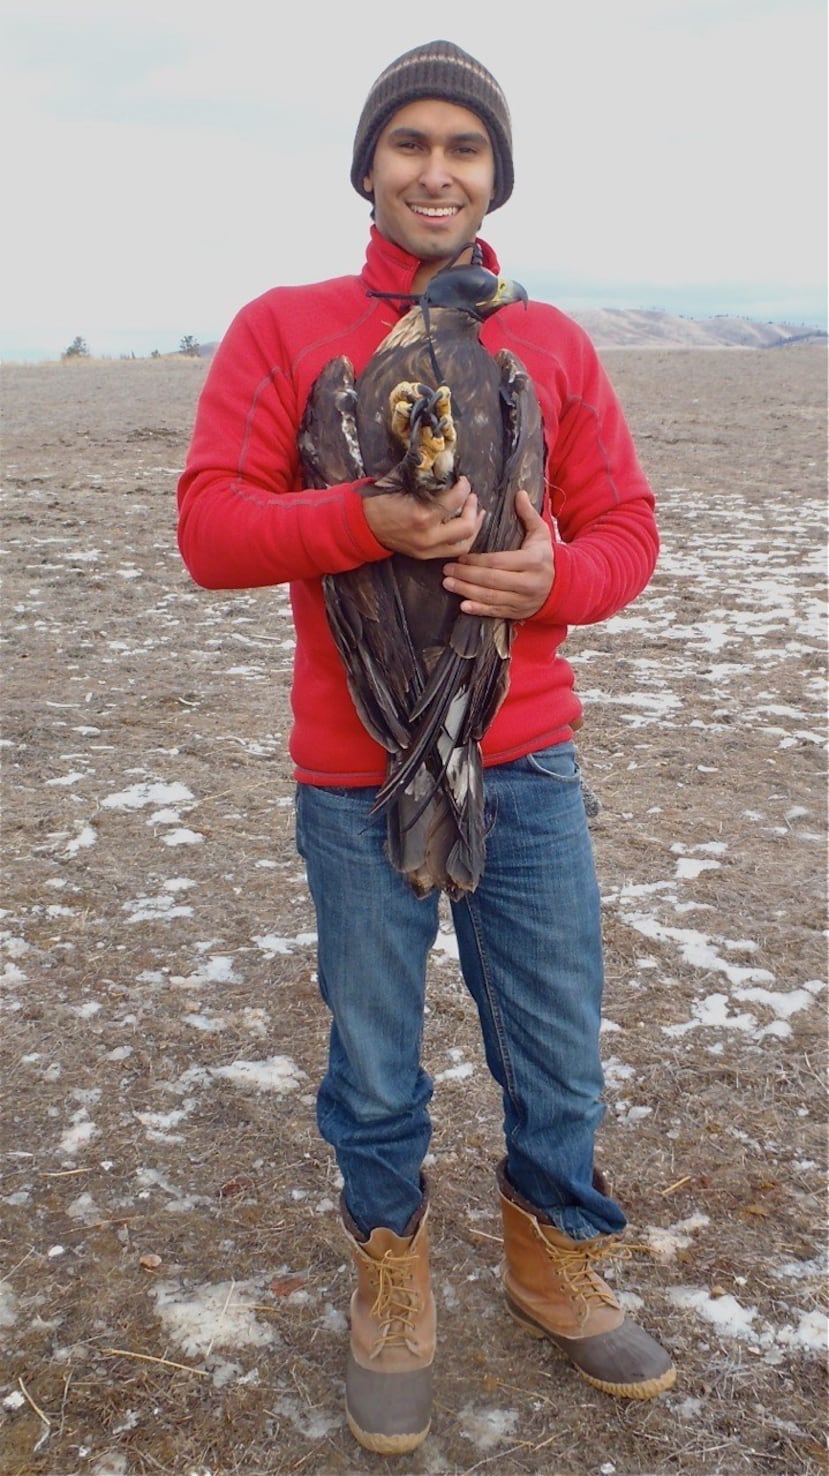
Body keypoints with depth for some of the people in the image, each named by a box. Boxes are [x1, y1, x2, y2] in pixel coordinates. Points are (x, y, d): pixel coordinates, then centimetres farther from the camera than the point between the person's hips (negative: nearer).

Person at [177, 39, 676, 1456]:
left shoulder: (552, 341, 6)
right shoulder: (283, 328, -1)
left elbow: (625, 524, 6)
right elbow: (209, 527, -8)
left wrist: (554, 577, -16)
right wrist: (366, 519, -24)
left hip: (528, 766, 3)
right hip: (358, 780, -2)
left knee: (557, 1057, 13)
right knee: (375, 1073, 10)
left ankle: (553, 1262, 39)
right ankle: (391, 1279, 36)